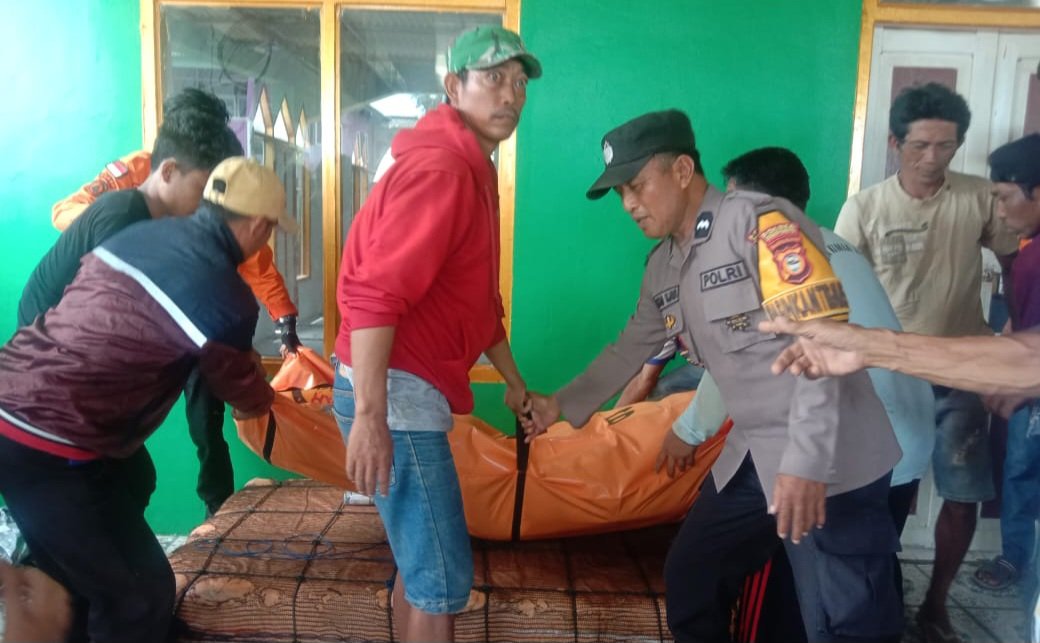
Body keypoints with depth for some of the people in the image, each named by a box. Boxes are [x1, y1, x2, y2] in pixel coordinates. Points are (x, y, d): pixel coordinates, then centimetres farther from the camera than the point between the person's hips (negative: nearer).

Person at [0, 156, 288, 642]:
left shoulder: (140, 232, 6)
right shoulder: (227, 298, -14)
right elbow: (246, 397, 2)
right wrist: (266, 398, 28)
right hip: (47, 450, -8)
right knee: (138, 595, 7)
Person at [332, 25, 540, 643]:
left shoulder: (475, 170, 17)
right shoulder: (439, 167, -16)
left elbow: (479, 296, 24)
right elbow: (373, 295, -25)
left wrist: (514, 380, 26)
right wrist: (370, 417, -29)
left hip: (414, 393, 10)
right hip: (395, 394, -10)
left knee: (421, 563, 22)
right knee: (444, 576, -3)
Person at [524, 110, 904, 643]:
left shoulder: (761, 222, -15)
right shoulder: (663, 266, 10)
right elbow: (631, 348, 23)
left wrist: (806, 460, -26)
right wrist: (563, 404, 25)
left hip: (830, 464, -8)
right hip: (750, 456, 8)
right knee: (688, 581, 16)